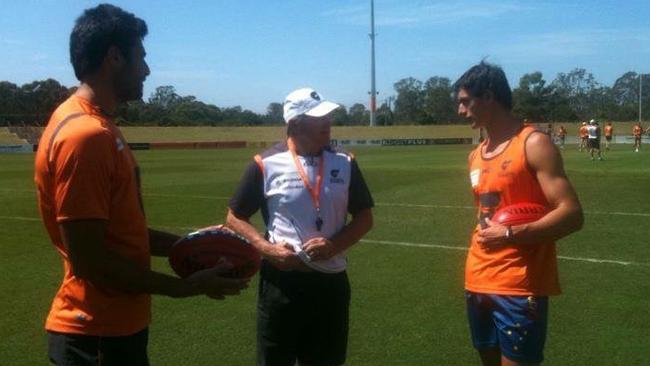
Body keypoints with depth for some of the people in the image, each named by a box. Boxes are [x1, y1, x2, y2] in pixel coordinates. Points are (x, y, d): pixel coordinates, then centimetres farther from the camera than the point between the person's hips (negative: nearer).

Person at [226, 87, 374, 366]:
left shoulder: (345, 164, 2)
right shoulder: (266, 165, -6)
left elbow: (364, 218, 7)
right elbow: (235, 218, 1)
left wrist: (335, 245, -10)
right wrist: (267, 249, -14)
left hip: (330, 281, 3)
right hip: (281, 282, -2)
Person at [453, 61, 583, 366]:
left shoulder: (534, 144, -10)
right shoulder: (476, 156, 12)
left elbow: (571, 215, -17)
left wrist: (510, 234, -22)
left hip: (519, 289, -7)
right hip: (478, 284, 7)